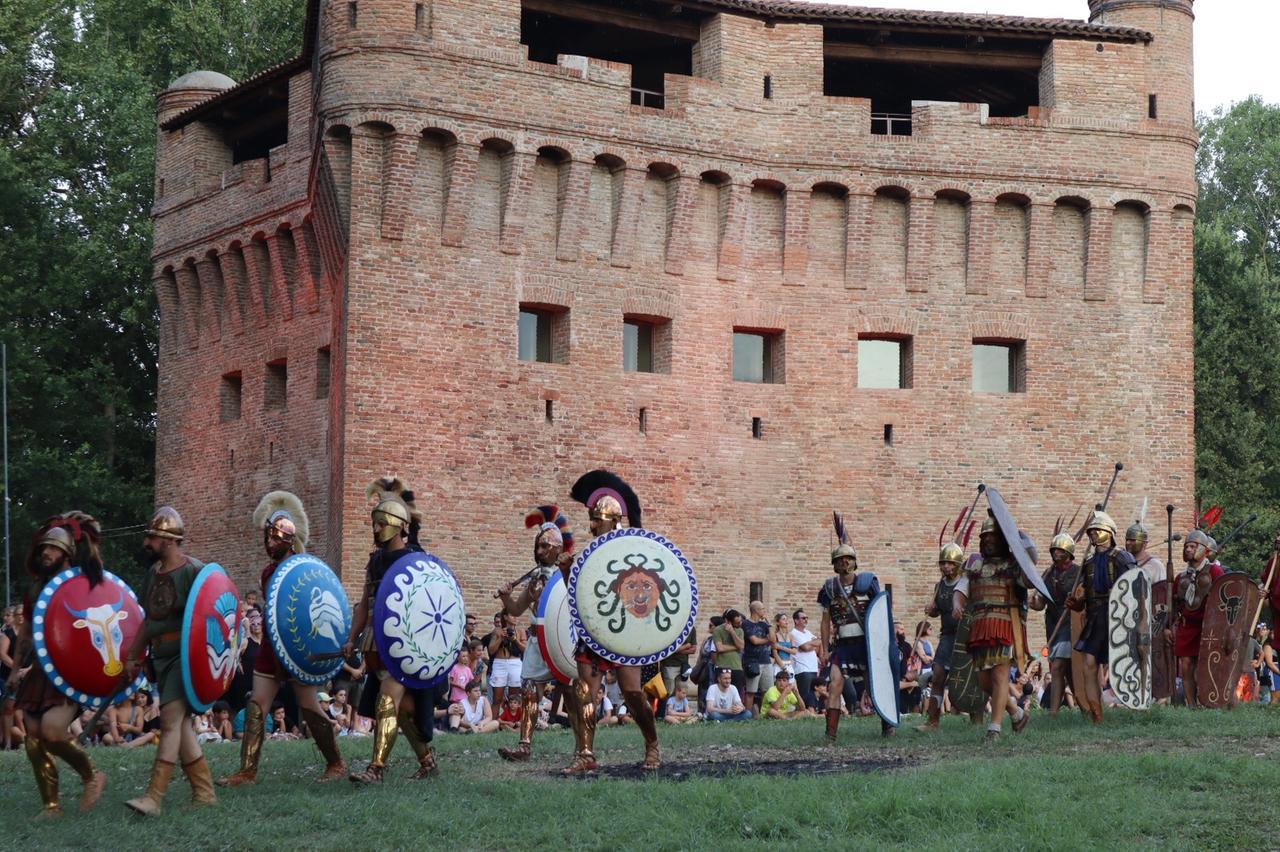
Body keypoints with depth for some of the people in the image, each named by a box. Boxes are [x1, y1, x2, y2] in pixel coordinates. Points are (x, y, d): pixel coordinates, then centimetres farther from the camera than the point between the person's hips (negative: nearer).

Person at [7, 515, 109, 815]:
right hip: (42, 673, 7)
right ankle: (51, 805, 13)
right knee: (34, 738, 2)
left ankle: (92, 776, 0)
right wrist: (15, 668, 21)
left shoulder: (84, 586, -6)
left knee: (52, 730, -24)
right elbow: (25, 630, 23)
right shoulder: (35, 587, 12)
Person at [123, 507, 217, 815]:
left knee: (171, 719, -15)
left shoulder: (193, 571, -12)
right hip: (162, 658, 8)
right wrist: (133, 656, 19)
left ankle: (154, 797, -20)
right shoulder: (153, 573, 13)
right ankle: (204, 792, 16)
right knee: (180, 726, 9)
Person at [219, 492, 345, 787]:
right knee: (256, 707, 0)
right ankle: (247, 771, 0)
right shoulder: (268, 571, 13)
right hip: (271, 646, 7)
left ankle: (336, 764, 11)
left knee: (309, 707, -3)